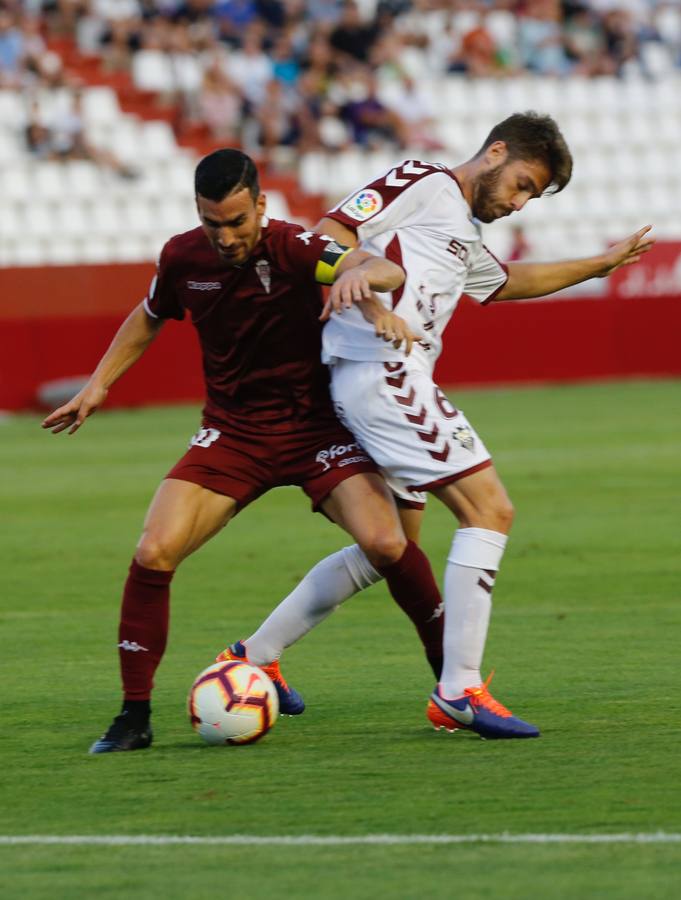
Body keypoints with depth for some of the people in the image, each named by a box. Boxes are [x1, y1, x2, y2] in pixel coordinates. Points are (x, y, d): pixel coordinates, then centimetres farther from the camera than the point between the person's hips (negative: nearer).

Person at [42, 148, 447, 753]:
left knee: (384, 542, -23)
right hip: (231, 432, 3)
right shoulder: (183, 258, -5)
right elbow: (150, 316, 19)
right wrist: (99, 384, 14)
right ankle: (134, 716, -3)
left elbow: (388, 271, -34)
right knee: (153, 554, -15)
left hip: (315, 425, -3)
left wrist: (361, 274, -57)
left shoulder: (291, 248, -19)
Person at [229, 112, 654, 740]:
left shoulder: (466, 240, 28)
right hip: (383, 372, -11)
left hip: (392, 381, 11)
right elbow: (332, 233, -10)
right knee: (490, 510, -13)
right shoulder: (423, 185, -1)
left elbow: (507, 282, 49)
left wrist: (600, 264, 56)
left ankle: (255, 657, 23)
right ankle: (459, 692, -15)